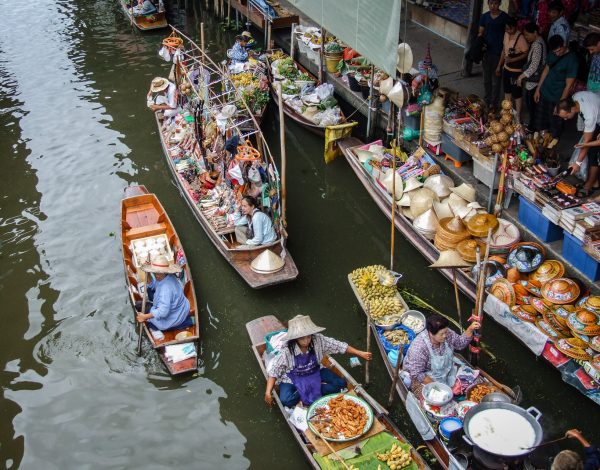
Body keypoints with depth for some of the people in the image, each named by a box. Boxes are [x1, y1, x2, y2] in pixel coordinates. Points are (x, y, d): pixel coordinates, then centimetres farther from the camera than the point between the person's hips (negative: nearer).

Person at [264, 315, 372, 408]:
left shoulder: (318, 340, -23)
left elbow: (338, 346, -15)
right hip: (293, 378, -3)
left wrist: (360, 353, -14)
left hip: (314, 372, 3)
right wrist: (268, 392, -29)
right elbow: (273, 370, -23)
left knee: (340, 383, -12)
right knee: (286, 400, -32)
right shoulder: (287, 351, -30)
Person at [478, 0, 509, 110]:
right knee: (486, 78, 15)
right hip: (486, 51, 5)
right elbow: (481, 33, 9)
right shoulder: (485, 16, 5)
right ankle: (487, 100, 30)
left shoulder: (505, 17, -7)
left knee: (496, 79, 1)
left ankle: (494, 103, 11)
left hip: (498, 52, -5)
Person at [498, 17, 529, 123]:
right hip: (506, 68, 8)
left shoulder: (521, 38, -22)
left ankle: (517, 117, 10)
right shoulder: (506, 34, 2)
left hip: (516, 71, -8)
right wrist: (499, 65, 17)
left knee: (517, 94, 1)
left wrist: (512, 60, -29)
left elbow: (526, 53, -20)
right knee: (507, 91, 21)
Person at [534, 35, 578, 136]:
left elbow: (568, 85, -19)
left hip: (556, 99, -7)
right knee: (540, 124, 19)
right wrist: (538, 89, 13)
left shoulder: (572, 61, -22)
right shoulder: (552, 54, -1)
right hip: (544, 94, 7)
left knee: (555, 125, 8)